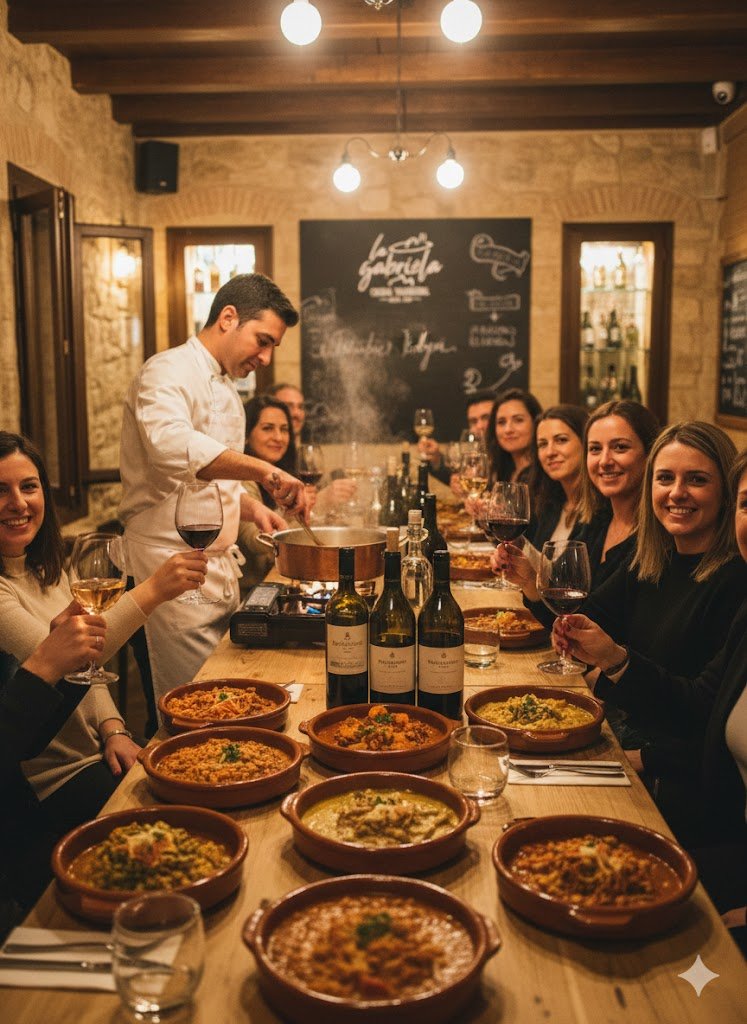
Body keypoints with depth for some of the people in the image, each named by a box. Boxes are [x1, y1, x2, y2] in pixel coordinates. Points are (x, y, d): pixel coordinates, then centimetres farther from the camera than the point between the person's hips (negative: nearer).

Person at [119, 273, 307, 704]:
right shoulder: (169, 373, -12)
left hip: (219, 566, 9)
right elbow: (172, 446, -35)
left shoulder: (226, 389, 18)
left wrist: (251, 506, 9)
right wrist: (263, 469, -40)